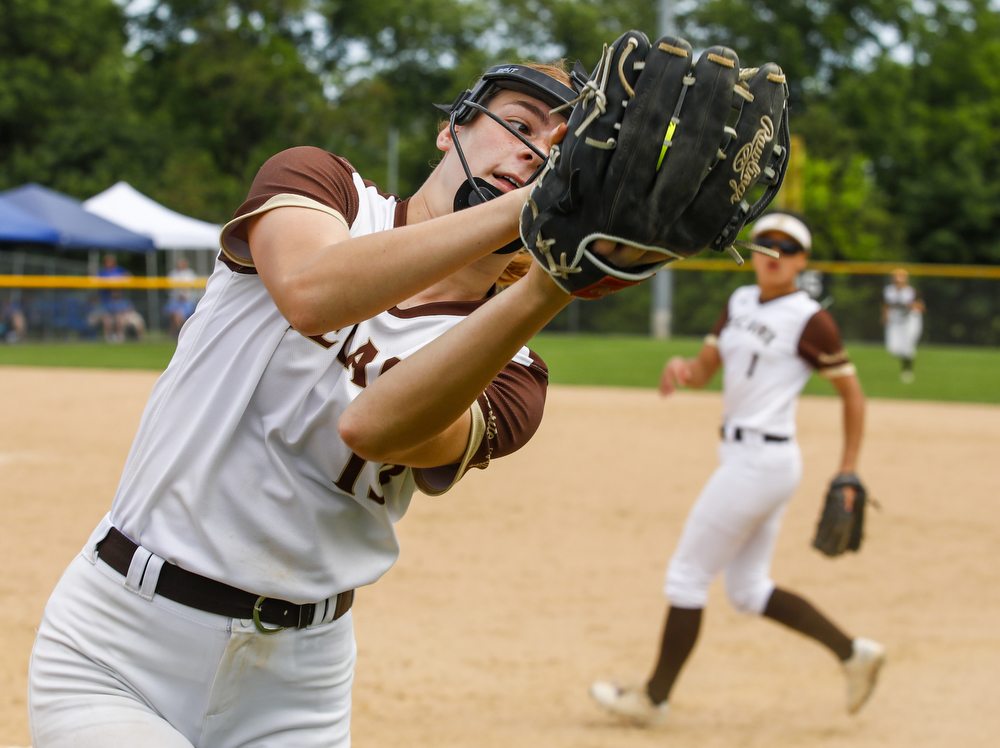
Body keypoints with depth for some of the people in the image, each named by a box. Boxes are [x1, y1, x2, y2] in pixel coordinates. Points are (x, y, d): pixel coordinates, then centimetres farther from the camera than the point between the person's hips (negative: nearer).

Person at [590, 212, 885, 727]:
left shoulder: (809, 319, -11)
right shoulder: (741, 302, 12)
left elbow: (852, 393, -6)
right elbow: (704, 370, 12)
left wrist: (848, 472, -9)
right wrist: (681, 368, -12)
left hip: (761, 461, -9)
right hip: (741, 456, 9)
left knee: (687, 576, -1)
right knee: (748, 592, 14)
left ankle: (654, 698, 10)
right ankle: (852, 652, 18)